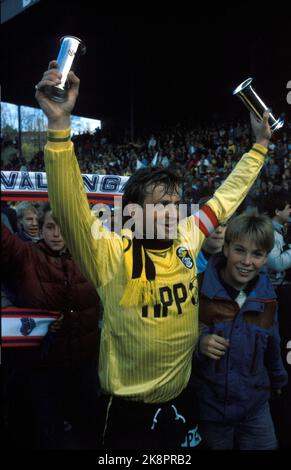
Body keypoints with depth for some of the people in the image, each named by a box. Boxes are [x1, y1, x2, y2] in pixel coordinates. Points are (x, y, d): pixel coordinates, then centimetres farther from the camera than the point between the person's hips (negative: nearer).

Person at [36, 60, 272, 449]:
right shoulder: (111, 255, -20)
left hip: (182, 403, 5)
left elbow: (227, 197, 6)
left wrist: (260, 144, 9)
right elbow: (70, 208, -36)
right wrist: (60, 124, -45)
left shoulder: (186, 240, -5)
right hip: (130, 414, -5)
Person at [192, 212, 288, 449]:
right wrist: (199, 344, -28)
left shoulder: (267, 296, -4)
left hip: (255, 406, 3)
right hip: (208, 406, -3)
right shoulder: (198, 289, -18)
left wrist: (277, 381, 25)